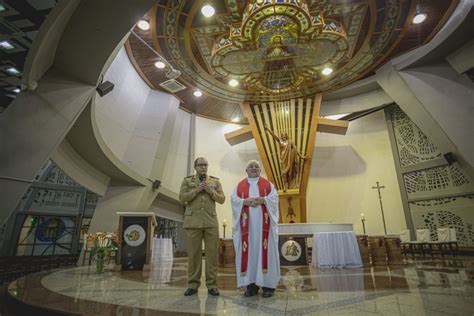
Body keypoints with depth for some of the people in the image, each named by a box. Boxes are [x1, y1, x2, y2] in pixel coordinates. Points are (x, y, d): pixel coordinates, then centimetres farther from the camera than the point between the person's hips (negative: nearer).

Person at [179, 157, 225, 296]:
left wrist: (210, 191, -9)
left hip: (211, 222, 1)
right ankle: (193, 284, 15)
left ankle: (212, 285, 11)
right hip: (193, 221, -1)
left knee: (212, 253, 1)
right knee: (193, 253, 3)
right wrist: (197, 190, -11)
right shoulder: (187, 180, 10)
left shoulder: (215, 181, 13)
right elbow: (182, 197, -2)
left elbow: (221, 199, 6)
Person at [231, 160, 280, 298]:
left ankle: (268, 284, 4)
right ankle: (251, 284, 6)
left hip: (263, 222, 0)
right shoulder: (240, 185, 14)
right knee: (248, 250, -2)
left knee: (265, 249, -3)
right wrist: (245, 201, -15)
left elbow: (274, 197, 2)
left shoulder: (268, 184, 14)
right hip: (247, 223, 1)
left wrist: (263, 200, -15)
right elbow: (234, 199, 3)